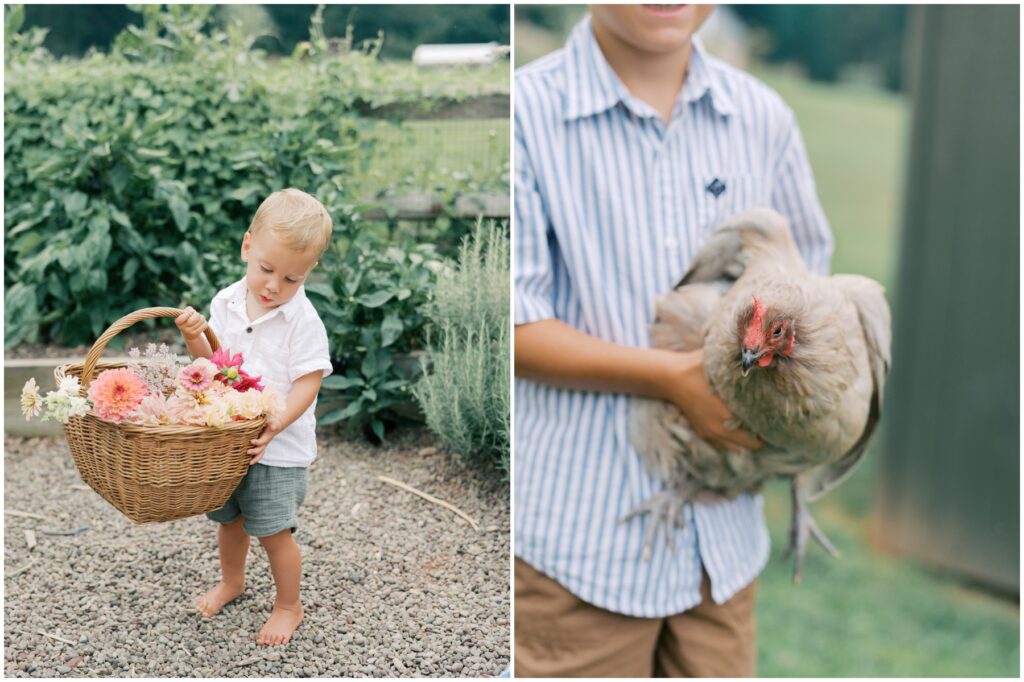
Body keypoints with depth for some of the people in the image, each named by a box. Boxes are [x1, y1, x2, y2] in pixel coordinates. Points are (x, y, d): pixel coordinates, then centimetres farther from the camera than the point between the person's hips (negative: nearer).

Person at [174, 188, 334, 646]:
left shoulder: (303, 320, -17)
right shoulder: (226, 303, -1)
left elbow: (307, 383, -19)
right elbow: (213, 363, 8)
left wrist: (277, 423, -33)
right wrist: (194, 338, -12)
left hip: (277, 447, -5)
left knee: (272, 530, 2)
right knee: (229, 519, 22)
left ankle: (288, 606, 25)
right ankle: (231, 580, 49)